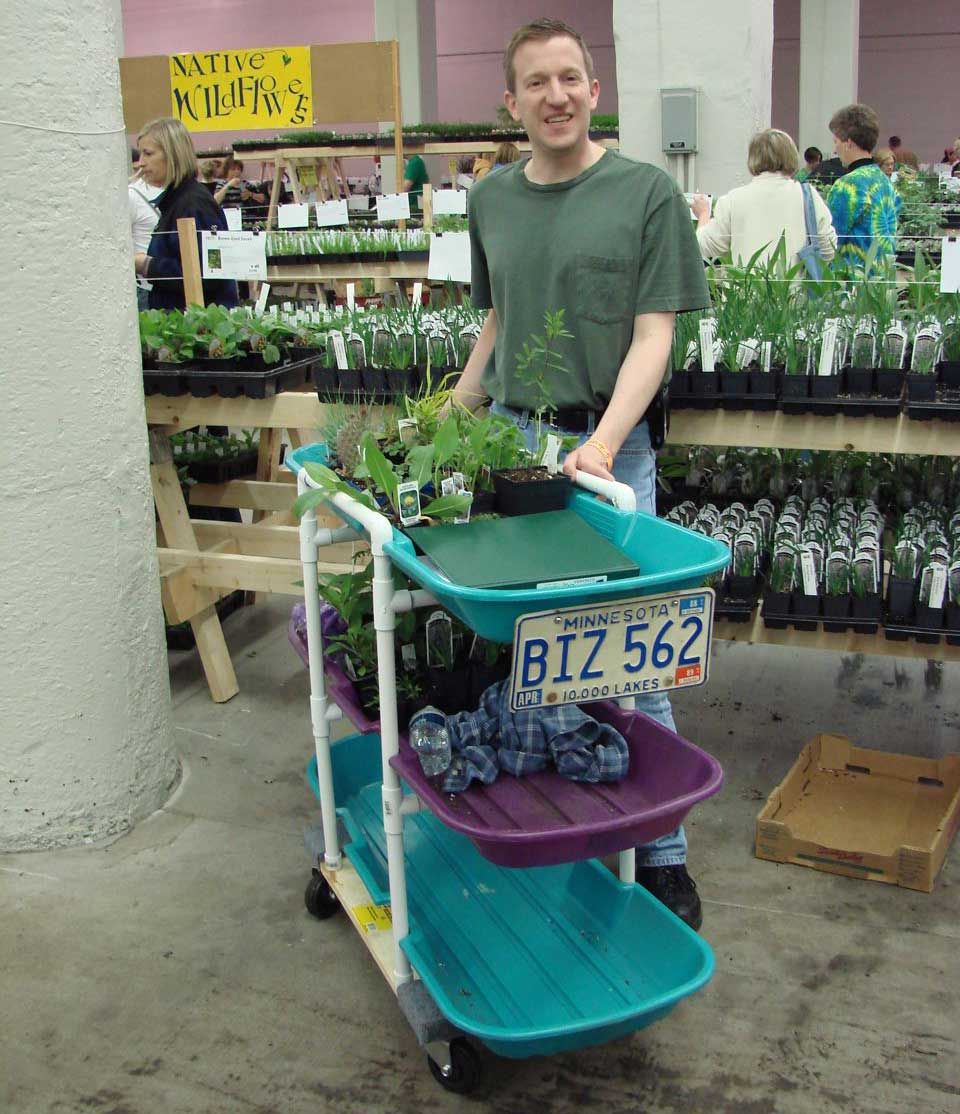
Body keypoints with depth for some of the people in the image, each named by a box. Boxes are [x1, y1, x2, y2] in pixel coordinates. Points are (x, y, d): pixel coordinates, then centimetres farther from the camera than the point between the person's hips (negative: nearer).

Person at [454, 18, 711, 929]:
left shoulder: (646, 193, -2)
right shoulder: (491, 199, 11)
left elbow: (654, 335, -8)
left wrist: (603, 444, -21)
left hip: (607, 448, -4)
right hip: (507, 438, 4)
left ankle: (661, 852, 12)